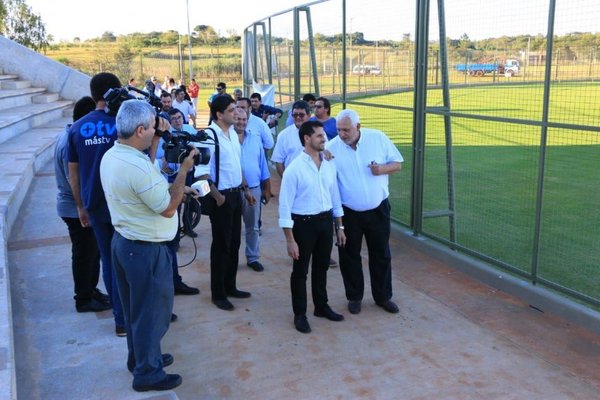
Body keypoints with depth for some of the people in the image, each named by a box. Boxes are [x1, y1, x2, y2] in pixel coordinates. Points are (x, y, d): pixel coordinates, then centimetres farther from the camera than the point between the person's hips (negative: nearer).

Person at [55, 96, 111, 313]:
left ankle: (91, 290, 34)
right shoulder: (71, 143, -24)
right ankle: (84, 300, 18)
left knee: (92, 252, 19)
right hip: (77, 208, -9)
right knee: (84, 254, 4)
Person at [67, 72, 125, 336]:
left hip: (95, 205, 4)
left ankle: (121, 313, 22)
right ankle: (124, 319, 13)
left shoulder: (77, 128, 2)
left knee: (108, 260, 13)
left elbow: (73, 173, 7)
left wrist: (80, 206, 15)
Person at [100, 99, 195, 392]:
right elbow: (168, 208, -22)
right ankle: (148, 373, 21)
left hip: (123, 241, 10)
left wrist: (155, 142, 11)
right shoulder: (138, 166, -29)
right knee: (152, 310, 7)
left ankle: (139, 357, 40)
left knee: (135, 306, 23)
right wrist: (184, 170, -15)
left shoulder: (111, 156, 1)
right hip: (146, 249, -9)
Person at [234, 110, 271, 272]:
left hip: (254, 189, 3)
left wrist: (267, 189, 9)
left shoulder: (256, 140, 6)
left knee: (253, 226, 12)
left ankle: (253, 258, 23)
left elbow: (263, 165, 9)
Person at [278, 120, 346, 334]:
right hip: (304, 222, -5)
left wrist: (339, 227, 12)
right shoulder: (294, 169, -16)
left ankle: (321, 306, 38)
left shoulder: (329, 165, 2)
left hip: (326, 221, 6)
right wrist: (290, 239, -16)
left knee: (321, 267, 20)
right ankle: (300, 314, 23)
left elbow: (335, 196, 12)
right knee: (300, 271, 8)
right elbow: (285, 205, -15)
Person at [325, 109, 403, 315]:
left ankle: (383, 296, 30)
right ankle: (354, 297, 30)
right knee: (349, 256, 11)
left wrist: (383, 169, -20)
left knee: (381, 254, 13)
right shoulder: (331, 147, -11)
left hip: (378, 209, 1)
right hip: (348, 212, 0)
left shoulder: (378, 138, -9)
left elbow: (397, 164, 0)